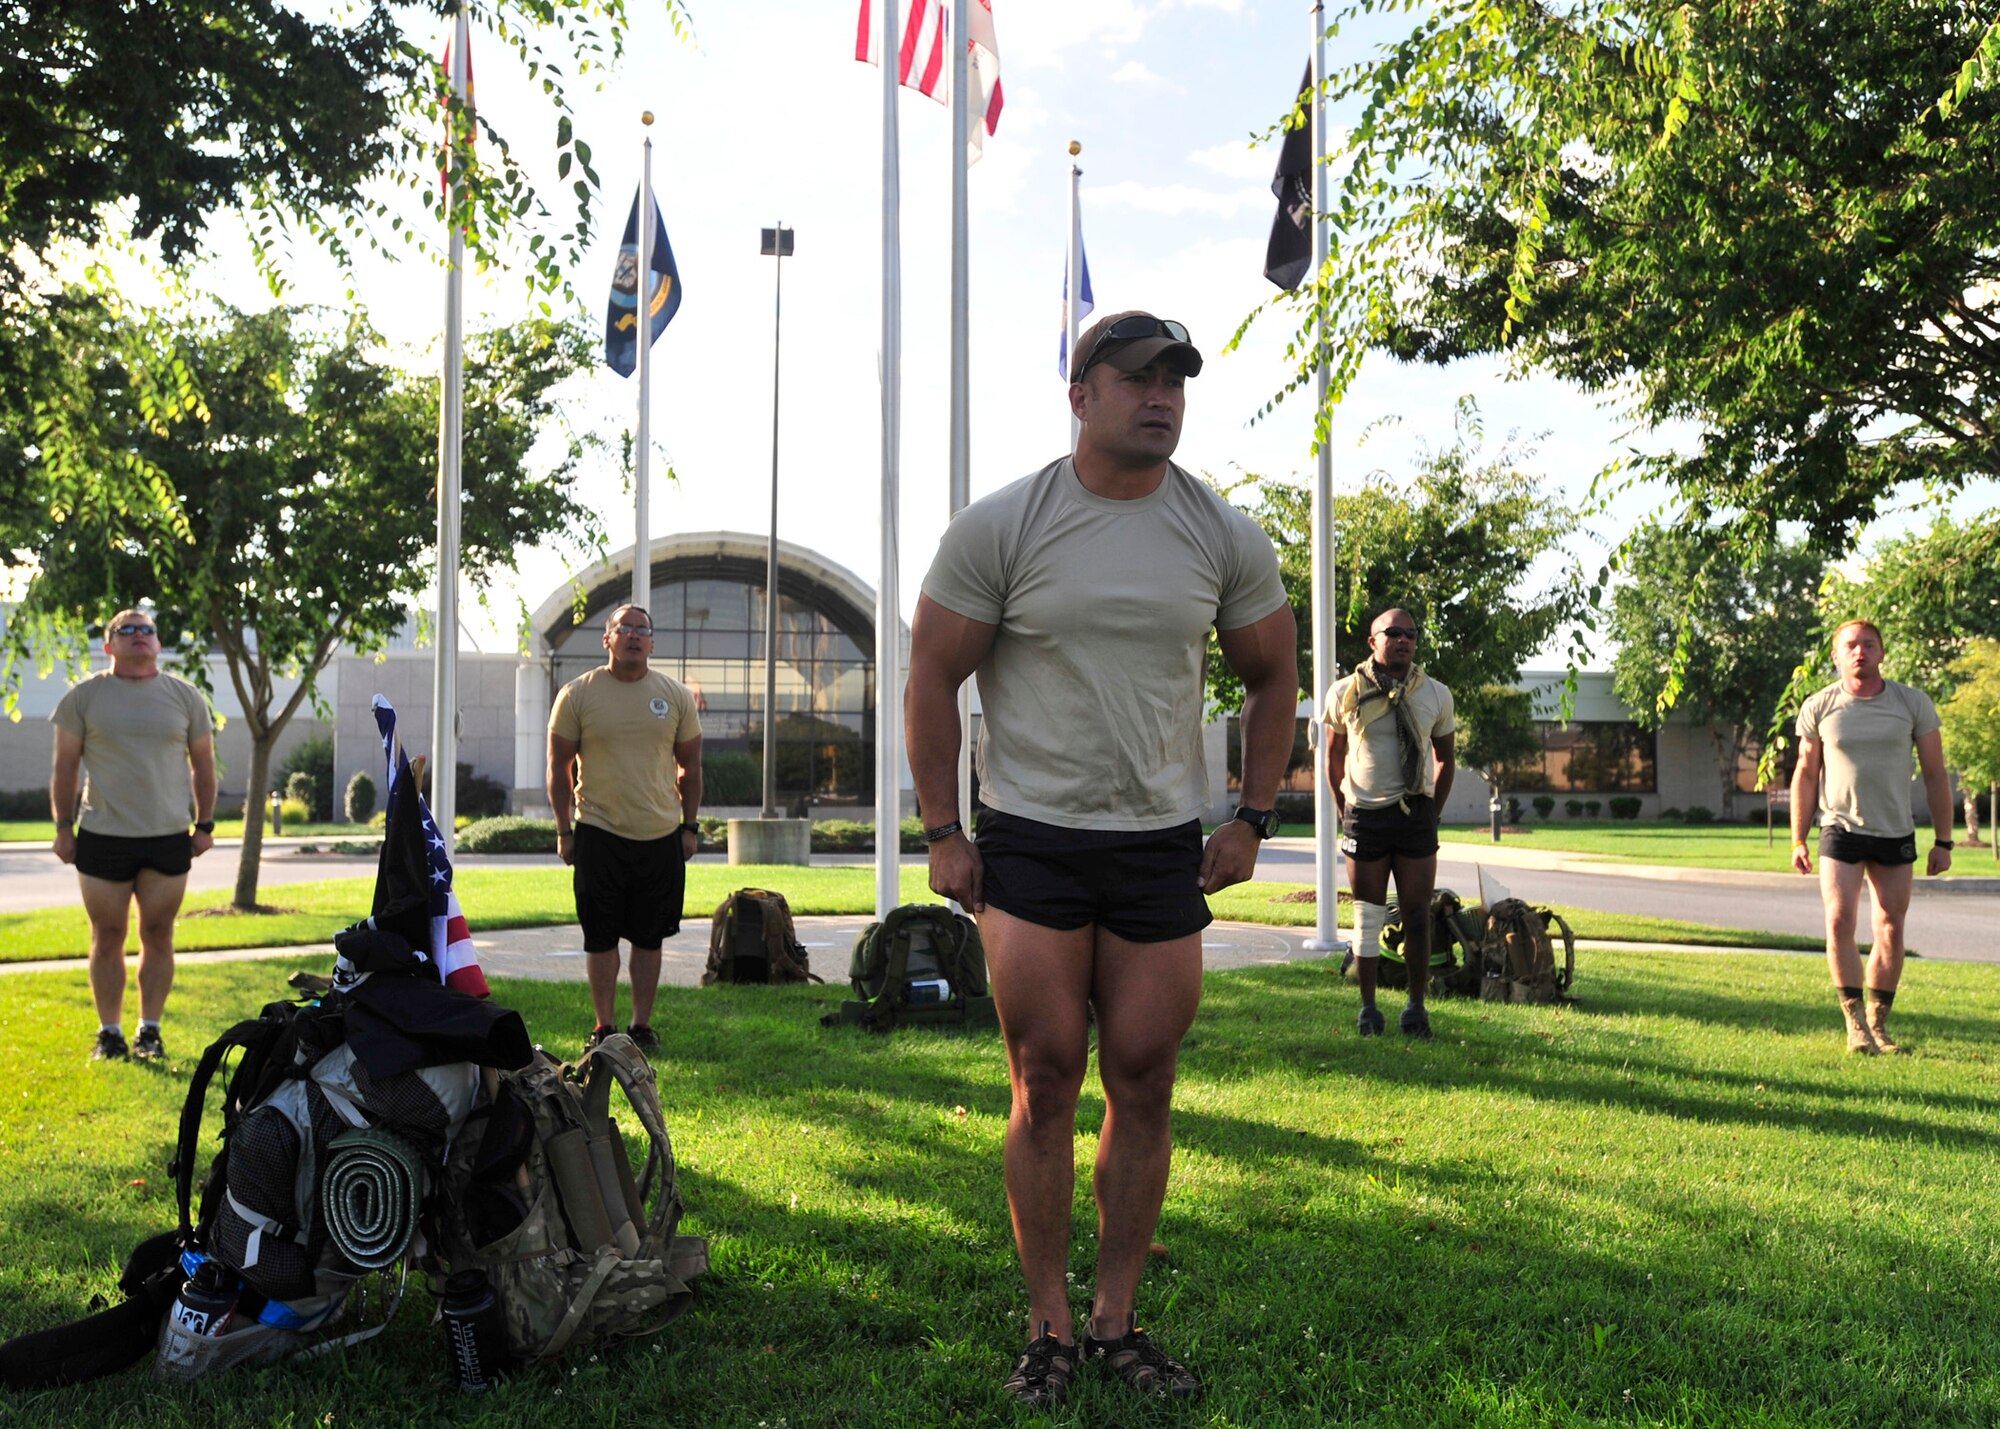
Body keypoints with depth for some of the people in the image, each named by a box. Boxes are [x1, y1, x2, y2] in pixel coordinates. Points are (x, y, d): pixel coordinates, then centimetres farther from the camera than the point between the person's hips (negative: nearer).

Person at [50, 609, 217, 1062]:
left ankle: (150, 1030, 14)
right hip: (102, 837, -1)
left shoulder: (185, 696, 7)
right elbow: (65, 766, 4)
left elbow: (203, 764, 11)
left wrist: (205, 824, 6)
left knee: (158, 936, 5)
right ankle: (109, 1033, 14)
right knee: (107, 937, 4)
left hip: (169, 838, 1)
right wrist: (63, 827, 0)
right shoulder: (85, 696, 2)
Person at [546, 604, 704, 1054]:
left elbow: (689, 766, 12)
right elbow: (559, 766, 3)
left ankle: (642, 1026, 19)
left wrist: (690, 826, 7)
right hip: (599, 832, -2)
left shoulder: (675, 695, 5)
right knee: (601, 937, 4)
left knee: (649, 937, 8)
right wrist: (564, 830, -1)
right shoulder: (578, 694, -2)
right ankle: (604, 1027, 15)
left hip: (661, 836, 2)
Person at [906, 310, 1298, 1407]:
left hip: (1164, 846, 2)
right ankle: (1049, 1328, 13)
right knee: (1046, 1084, -1)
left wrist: (1251, 821, 8)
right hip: (1030, 842, -2)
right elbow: (933, 678, 2)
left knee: (1143, 1088, 5)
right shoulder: (999, 527, -4)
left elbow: (1272, 676, 15)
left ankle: (1118, 1320, 19)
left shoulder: (1224, 537, 4)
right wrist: (942, 835, -3)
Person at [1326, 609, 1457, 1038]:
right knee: (1367, 918, 5)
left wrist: (1432, 812, 8)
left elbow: (1446, 759, 15)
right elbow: (1334, 756, 11)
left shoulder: (1435, 695, 4)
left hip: (1415, 815, 1)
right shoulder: (1345, 693, 1)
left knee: (1417, 917, 3)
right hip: (1365, 817, -1)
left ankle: (1416, 1007, 14)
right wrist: (1344, 812, 7)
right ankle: (1368, 1008, 13)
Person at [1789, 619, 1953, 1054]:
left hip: (1896, 835, 1)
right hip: (1841, 832, -1)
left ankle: (1879, 1025, 16)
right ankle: (1855, 1023, -6)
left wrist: (1942, 842, -2)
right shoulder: (1819, 708, -2)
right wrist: (1798, 841, 1)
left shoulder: (1913, 703, -3)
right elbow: (1805, 775, 5)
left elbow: (1935, 775, 1)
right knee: (1839, 923, -13)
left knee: (1891, 931, 5)